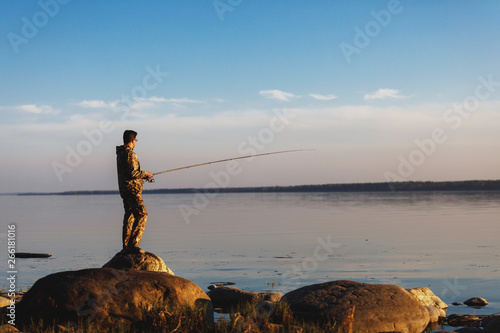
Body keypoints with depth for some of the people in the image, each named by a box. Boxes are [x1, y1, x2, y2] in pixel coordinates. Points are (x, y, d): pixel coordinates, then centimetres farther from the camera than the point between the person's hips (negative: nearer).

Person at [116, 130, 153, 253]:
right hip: (132, 189, -10)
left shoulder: (120, 154, 18)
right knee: (142, 214, -12)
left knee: (129, 216, 13)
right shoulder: (130, 153, -14)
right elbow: (132, 173, -22)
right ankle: (133, 244, -18)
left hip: (124, 189, 10)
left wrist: (142, 176, 19)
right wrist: (145, 174, -6)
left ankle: (126, 246, 14)